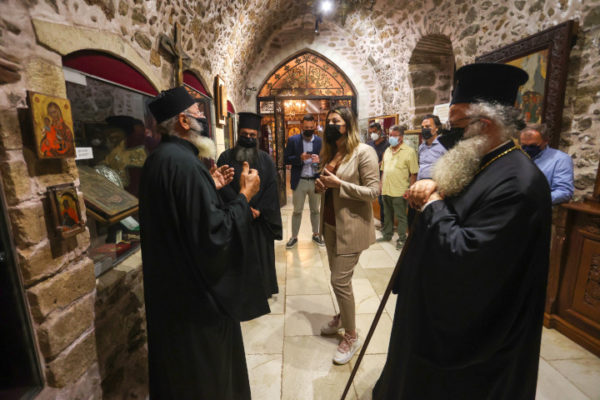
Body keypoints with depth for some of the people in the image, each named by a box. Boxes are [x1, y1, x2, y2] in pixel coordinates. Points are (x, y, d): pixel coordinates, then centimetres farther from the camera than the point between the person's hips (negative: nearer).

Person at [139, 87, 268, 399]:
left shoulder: (158, 158, 5)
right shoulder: (184, 162, -27)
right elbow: (215, 233, -29)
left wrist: (210, 186, 10)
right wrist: (245, 195, -17)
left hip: (169, 283, 10)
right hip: (196, 289, -10)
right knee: (208, 370, 15)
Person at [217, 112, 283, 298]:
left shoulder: (266, 160, 5)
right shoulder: (226, 157, 2)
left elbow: (271, 188, -2)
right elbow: (224, 187, -8)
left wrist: (260, 210, -13)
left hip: (261, 219, 1)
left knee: (261, 255, 11)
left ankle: (262, 289, 29)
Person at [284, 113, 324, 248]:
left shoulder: (320, 141, 3)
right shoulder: (293, 140, -1)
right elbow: (286, 159, -3)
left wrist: (319, 160, -17)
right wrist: (300, 158, -20)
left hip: (315, 181, 2)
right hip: (299, 181, -1)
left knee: (315, 210, 14)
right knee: (297, 211, 8)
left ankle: (316, 234, 30)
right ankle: (294, 237, 20)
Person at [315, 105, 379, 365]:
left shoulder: (363, 152, -13)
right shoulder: (329, 152, 10)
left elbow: (373, 192, -16)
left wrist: (339, 183, -22)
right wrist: (321, 185, -2)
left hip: (351, 226, -7)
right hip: (330, 224, 7)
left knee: (340, 281, -3)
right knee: (337, 276, 18)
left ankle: (351, 336, 19)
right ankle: (343, 317, 42)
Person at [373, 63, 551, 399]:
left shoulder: (517, 183, -29)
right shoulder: (482, 164, 2)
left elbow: (462, 255, -33)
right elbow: (453, 216, 11)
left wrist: (432, 204, -21)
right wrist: (432, 188, -10)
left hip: (472, 331, -9)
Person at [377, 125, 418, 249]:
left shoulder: (409, 151, -8)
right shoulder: (387, 151, 12)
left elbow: (413, 173, -10)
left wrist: (410, 189, -15)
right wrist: (381, 184, 13)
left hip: (399, 191, -6)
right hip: (386, 190, 6)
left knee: (401, 216, 5)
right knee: (387, 215, 18)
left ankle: (402, 239, 19)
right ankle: (387, 235, 33)